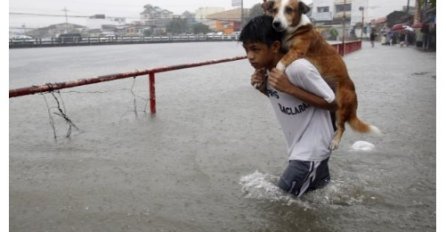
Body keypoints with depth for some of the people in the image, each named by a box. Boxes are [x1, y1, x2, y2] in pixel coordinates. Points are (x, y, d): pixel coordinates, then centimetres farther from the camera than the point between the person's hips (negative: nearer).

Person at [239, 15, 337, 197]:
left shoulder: (299, 68, -27)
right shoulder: (265, 69, -3)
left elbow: (332, 104, -19)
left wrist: (290, 88, -28)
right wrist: (263, 88, -8)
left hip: (312, 148, -8)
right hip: (297, 147, 8)